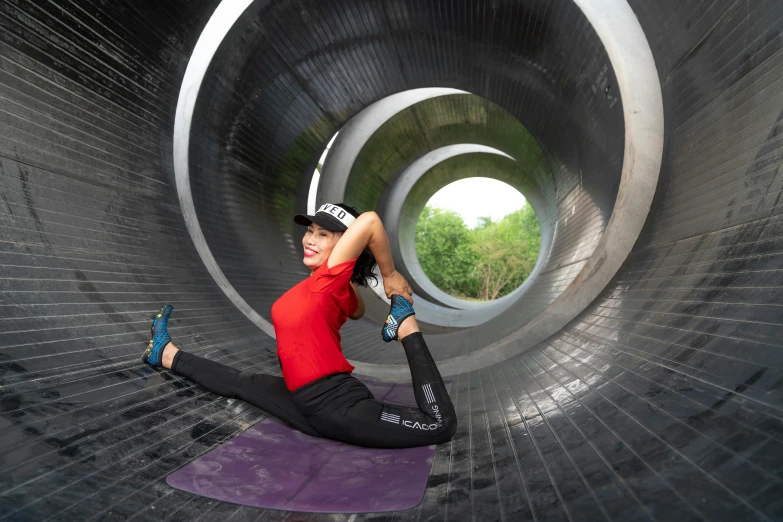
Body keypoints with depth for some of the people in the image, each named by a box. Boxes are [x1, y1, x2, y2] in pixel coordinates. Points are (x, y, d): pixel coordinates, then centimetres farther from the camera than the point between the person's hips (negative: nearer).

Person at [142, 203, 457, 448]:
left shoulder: (331, 279, -18)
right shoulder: (331, 286, 9)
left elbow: (369, 220, -33)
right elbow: (357, 311, 34)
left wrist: (389, 275, -18)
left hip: (337, 406, -8)